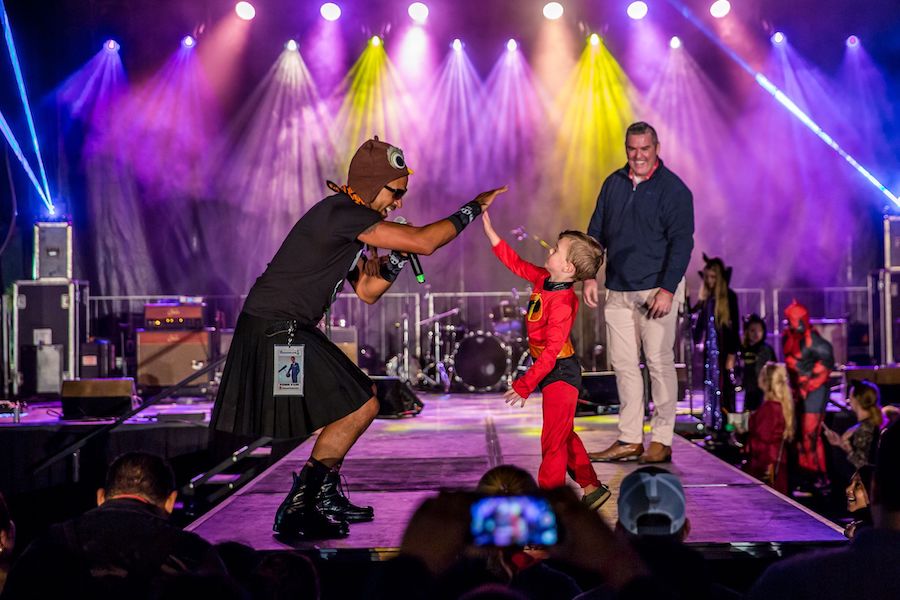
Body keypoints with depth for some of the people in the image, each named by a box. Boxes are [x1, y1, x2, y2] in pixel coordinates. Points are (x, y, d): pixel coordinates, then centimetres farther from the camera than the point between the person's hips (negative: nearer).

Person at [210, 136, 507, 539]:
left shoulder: (351, 224, 17)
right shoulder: (343, 212, -16)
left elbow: (366, 292, 21)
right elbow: (424, 242, -21)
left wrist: (398, 257, 6)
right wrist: (474, 208, -9)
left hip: (287, 332, 11)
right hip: (277, 334, -11)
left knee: (358, 400, 18)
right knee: (361, 406, -9)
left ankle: (325, 497, 23)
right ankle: (294, 512, -7)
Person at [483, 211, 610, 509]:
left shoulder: (562, 303, -26)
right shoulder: (543, 279, 0)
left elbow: (551, 351, -27)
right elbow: (516, 263, 14)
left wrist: (525, 385, -25)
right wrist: (488, 228, 12)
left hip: (560, 373, -10)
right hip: (553, 372, 10)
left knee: (553, 439, -4)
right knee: (564, 436, 18)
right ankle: (591, 488, 26)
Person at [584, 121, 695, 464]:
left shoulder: (673, 189, -5)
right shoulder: (613, 184, 11)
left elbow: (681, 243, -10)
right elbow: (596, 233, 17)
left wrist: (668, 290, -17)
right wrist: (589, 276, 8)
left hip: (656, 291, -5)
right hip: (618, 291, 6)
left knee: (659, 362, -4)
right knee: (623, 364, 6)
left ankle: (662, 440, 2)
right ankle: (629, 440, 12)